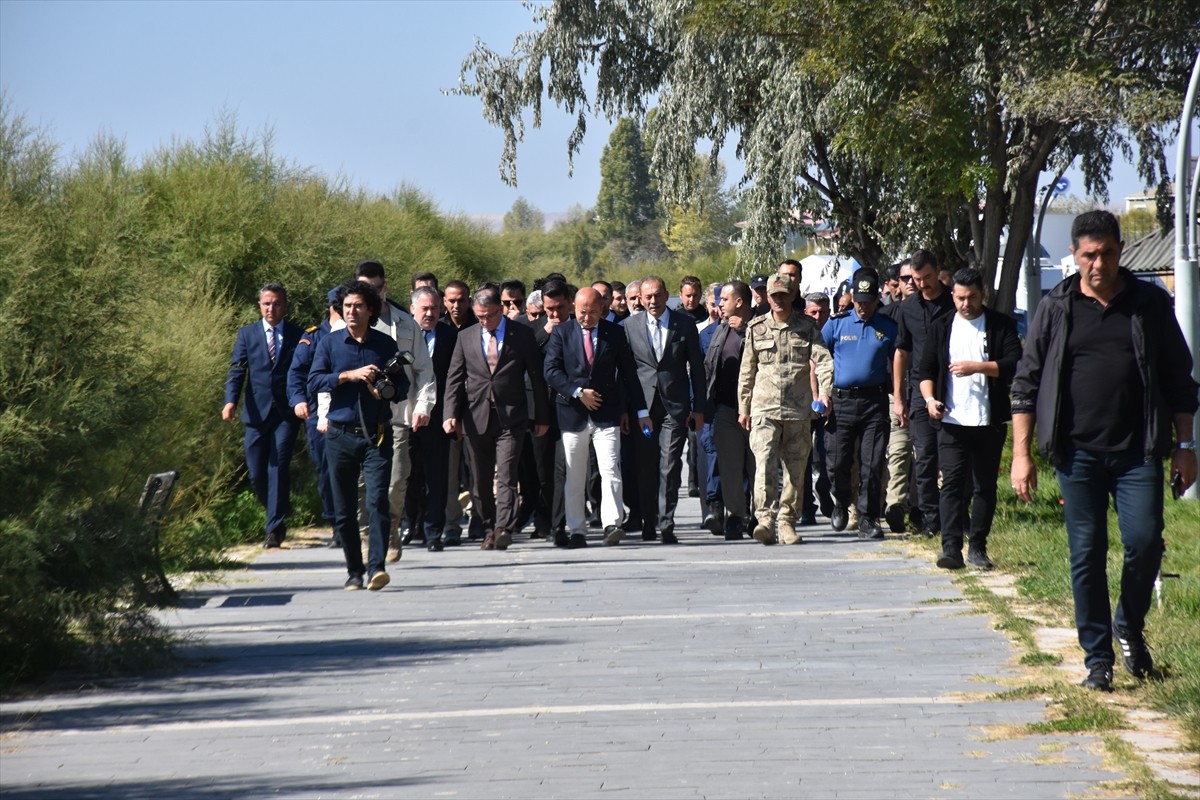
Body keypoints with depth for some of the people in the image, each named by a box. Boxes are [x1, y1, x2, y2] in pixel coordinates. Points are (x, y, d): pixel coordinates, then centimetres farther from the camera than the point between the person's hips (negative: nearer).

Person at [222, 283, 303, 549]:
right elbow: (237, 371, 2)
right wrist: (231, 401, -14)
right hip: (257, 413, 2)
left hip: (287, 413, -2)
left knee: (279, 465, -12)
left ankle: (275, 527, -9)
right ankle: (278, 514, 27)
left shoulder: (299, 335, 6)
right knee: (256, 474, 3)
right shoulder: (247, 334, 9)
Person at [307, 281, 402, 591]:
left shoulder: (386, 344, 7)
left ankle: (377, 566, -21)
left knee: (377, 501, -15)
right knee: (344, 509, 4)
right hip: (341, 435, 1)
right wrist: (350, 375, -15)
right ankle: (354, 571, 14)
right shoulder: (330, 344, 5)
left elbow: (403, 384, 9)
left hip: (377, 436, -1)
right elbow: (314, 380, -5)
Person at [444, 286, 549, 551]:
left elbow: (537, 378, 6)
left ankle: (504, 529, -16)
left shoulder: (522, 335, 3)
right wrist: (451, 415, -2)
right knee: (481, 479, 6)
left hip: (510, 417, -3)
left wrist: (541, 417, 5)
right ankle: (489, 530, 15)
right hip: (476, 418, 3)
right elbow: (454, 379, 10)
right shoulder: (465, 337, 9)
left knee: (506, 475, -12)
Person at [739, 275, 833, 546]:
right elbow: (747, 371, 15)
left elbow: (823, 360, -4)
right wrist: (743, 407, 14)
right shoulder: (756, 328, 9)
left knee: (795, 469, 4)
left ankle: (787, 522, 14)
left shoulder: (807, 327, 6)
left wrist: (824, 391, -21)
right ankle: (766, 519, -24)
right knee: (765, 463, -17)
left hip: (799, 409, 1)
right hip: (764, 407, -1)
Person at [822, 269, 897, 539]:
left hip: (875, 402, 0)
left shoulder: (888, 328, 8)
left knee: (872, 464, -3)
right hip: (842, 401, 0)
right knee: (838, 461, 0)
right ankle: (841, 503, 27)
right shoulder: (837, 324, 7)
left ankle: (867, 519, 3)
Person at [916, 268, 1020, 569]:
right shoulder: (942, 328, 11)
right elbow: (925, 369, 12)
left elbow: (1013, 363, -8)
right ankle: (951, 548, -14)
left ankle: (978, 547, 13)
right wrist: (929, 398, -6)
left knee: (986, 485, 5)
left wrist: (976, 367, -18)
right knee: (953, 483, -8)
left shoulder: (1001, 325, 4)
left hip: (990, 420, 0)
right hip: (952, 420, 0)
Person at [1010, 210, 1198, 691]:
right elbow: (1026, 385, 7)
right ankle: (1097, 657, 10)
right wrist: (1021, 453, 1)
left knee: (1144, 542, -9)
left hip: (1138, 452, 0)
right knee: (1086, 554, 1)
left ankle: (1130, 626, 18)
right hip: (1078, 453, 0)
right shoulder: (1055, 310, 5)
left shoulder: (1151, 305, 7)